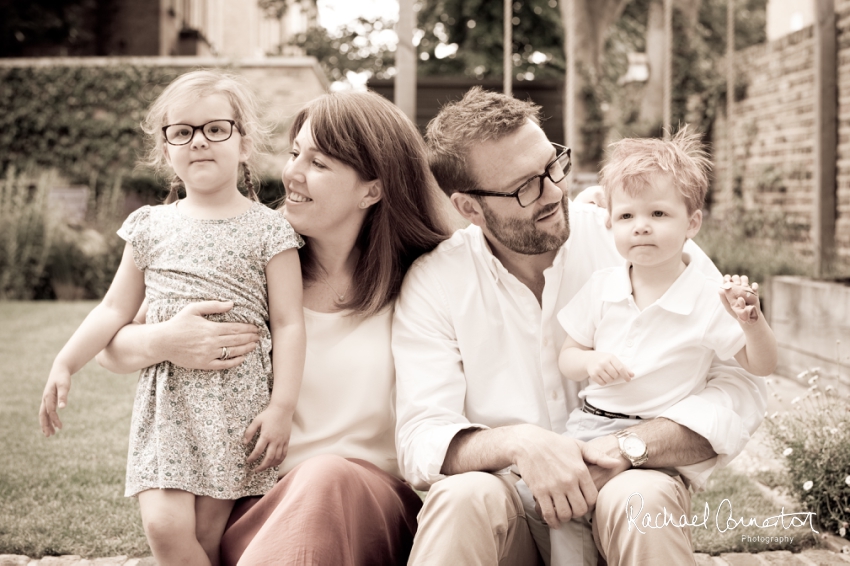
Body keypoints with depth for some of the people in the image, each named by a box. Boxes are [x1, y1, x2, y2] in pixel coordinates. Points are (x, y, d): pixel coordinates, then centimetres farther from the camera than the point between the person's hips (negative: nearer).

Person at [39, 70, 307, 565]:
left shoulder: (268, 231, 0)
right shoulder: (150, 227, 10)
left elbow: (288, 324, -3)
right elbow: (116, 309, 14)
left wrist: (282, 406, -10)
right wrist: (65, 364, 4)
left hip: (238, 401, -2)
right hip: (166, 398, 3)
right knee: (165, 526, -11)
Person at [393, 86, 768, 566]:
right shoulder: (433, 286, -1)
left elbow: (741, 387, -9)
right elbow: (422, 442, -8)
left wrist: (623, 450, -24)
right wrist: (519, 443, -28)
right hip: (509, 497, 1)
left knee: (643, 497, -33)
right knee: (464, 497, -32)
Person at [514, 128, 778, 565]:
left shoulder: (708, 299, -6)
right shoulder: (601, 288, 4)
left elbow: (761, 366, -2)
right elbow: (566, 358, 12)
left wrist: (751, 318, -21)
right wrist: (591, 362, -11)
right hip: (590, 426, 4)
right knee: (530, 491, -14)